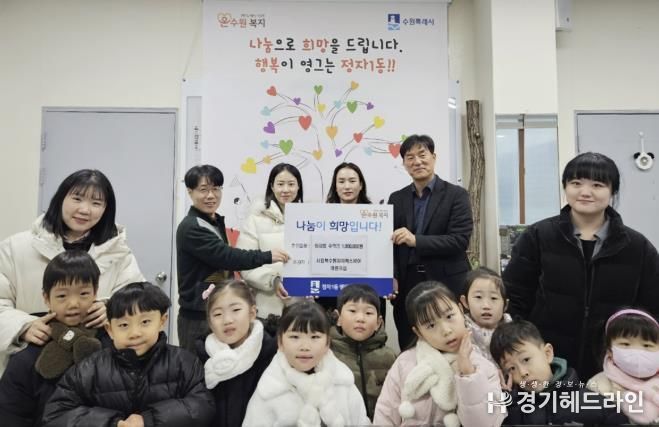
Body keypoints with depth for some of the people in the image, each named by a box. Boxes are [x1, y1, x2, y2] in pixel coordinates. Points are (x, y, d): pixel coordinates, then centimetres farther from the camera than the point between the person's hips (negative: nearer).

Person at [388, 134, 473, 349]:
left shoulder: (456, 195, -1)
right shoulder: (396, 198, 10)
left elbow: (460, 240, -11)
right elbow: (391, 243, 9)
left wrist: (416, 240, -21)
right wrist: (392, 277, -7)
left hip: (447, 285, -3)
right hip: (407, 287, 3)